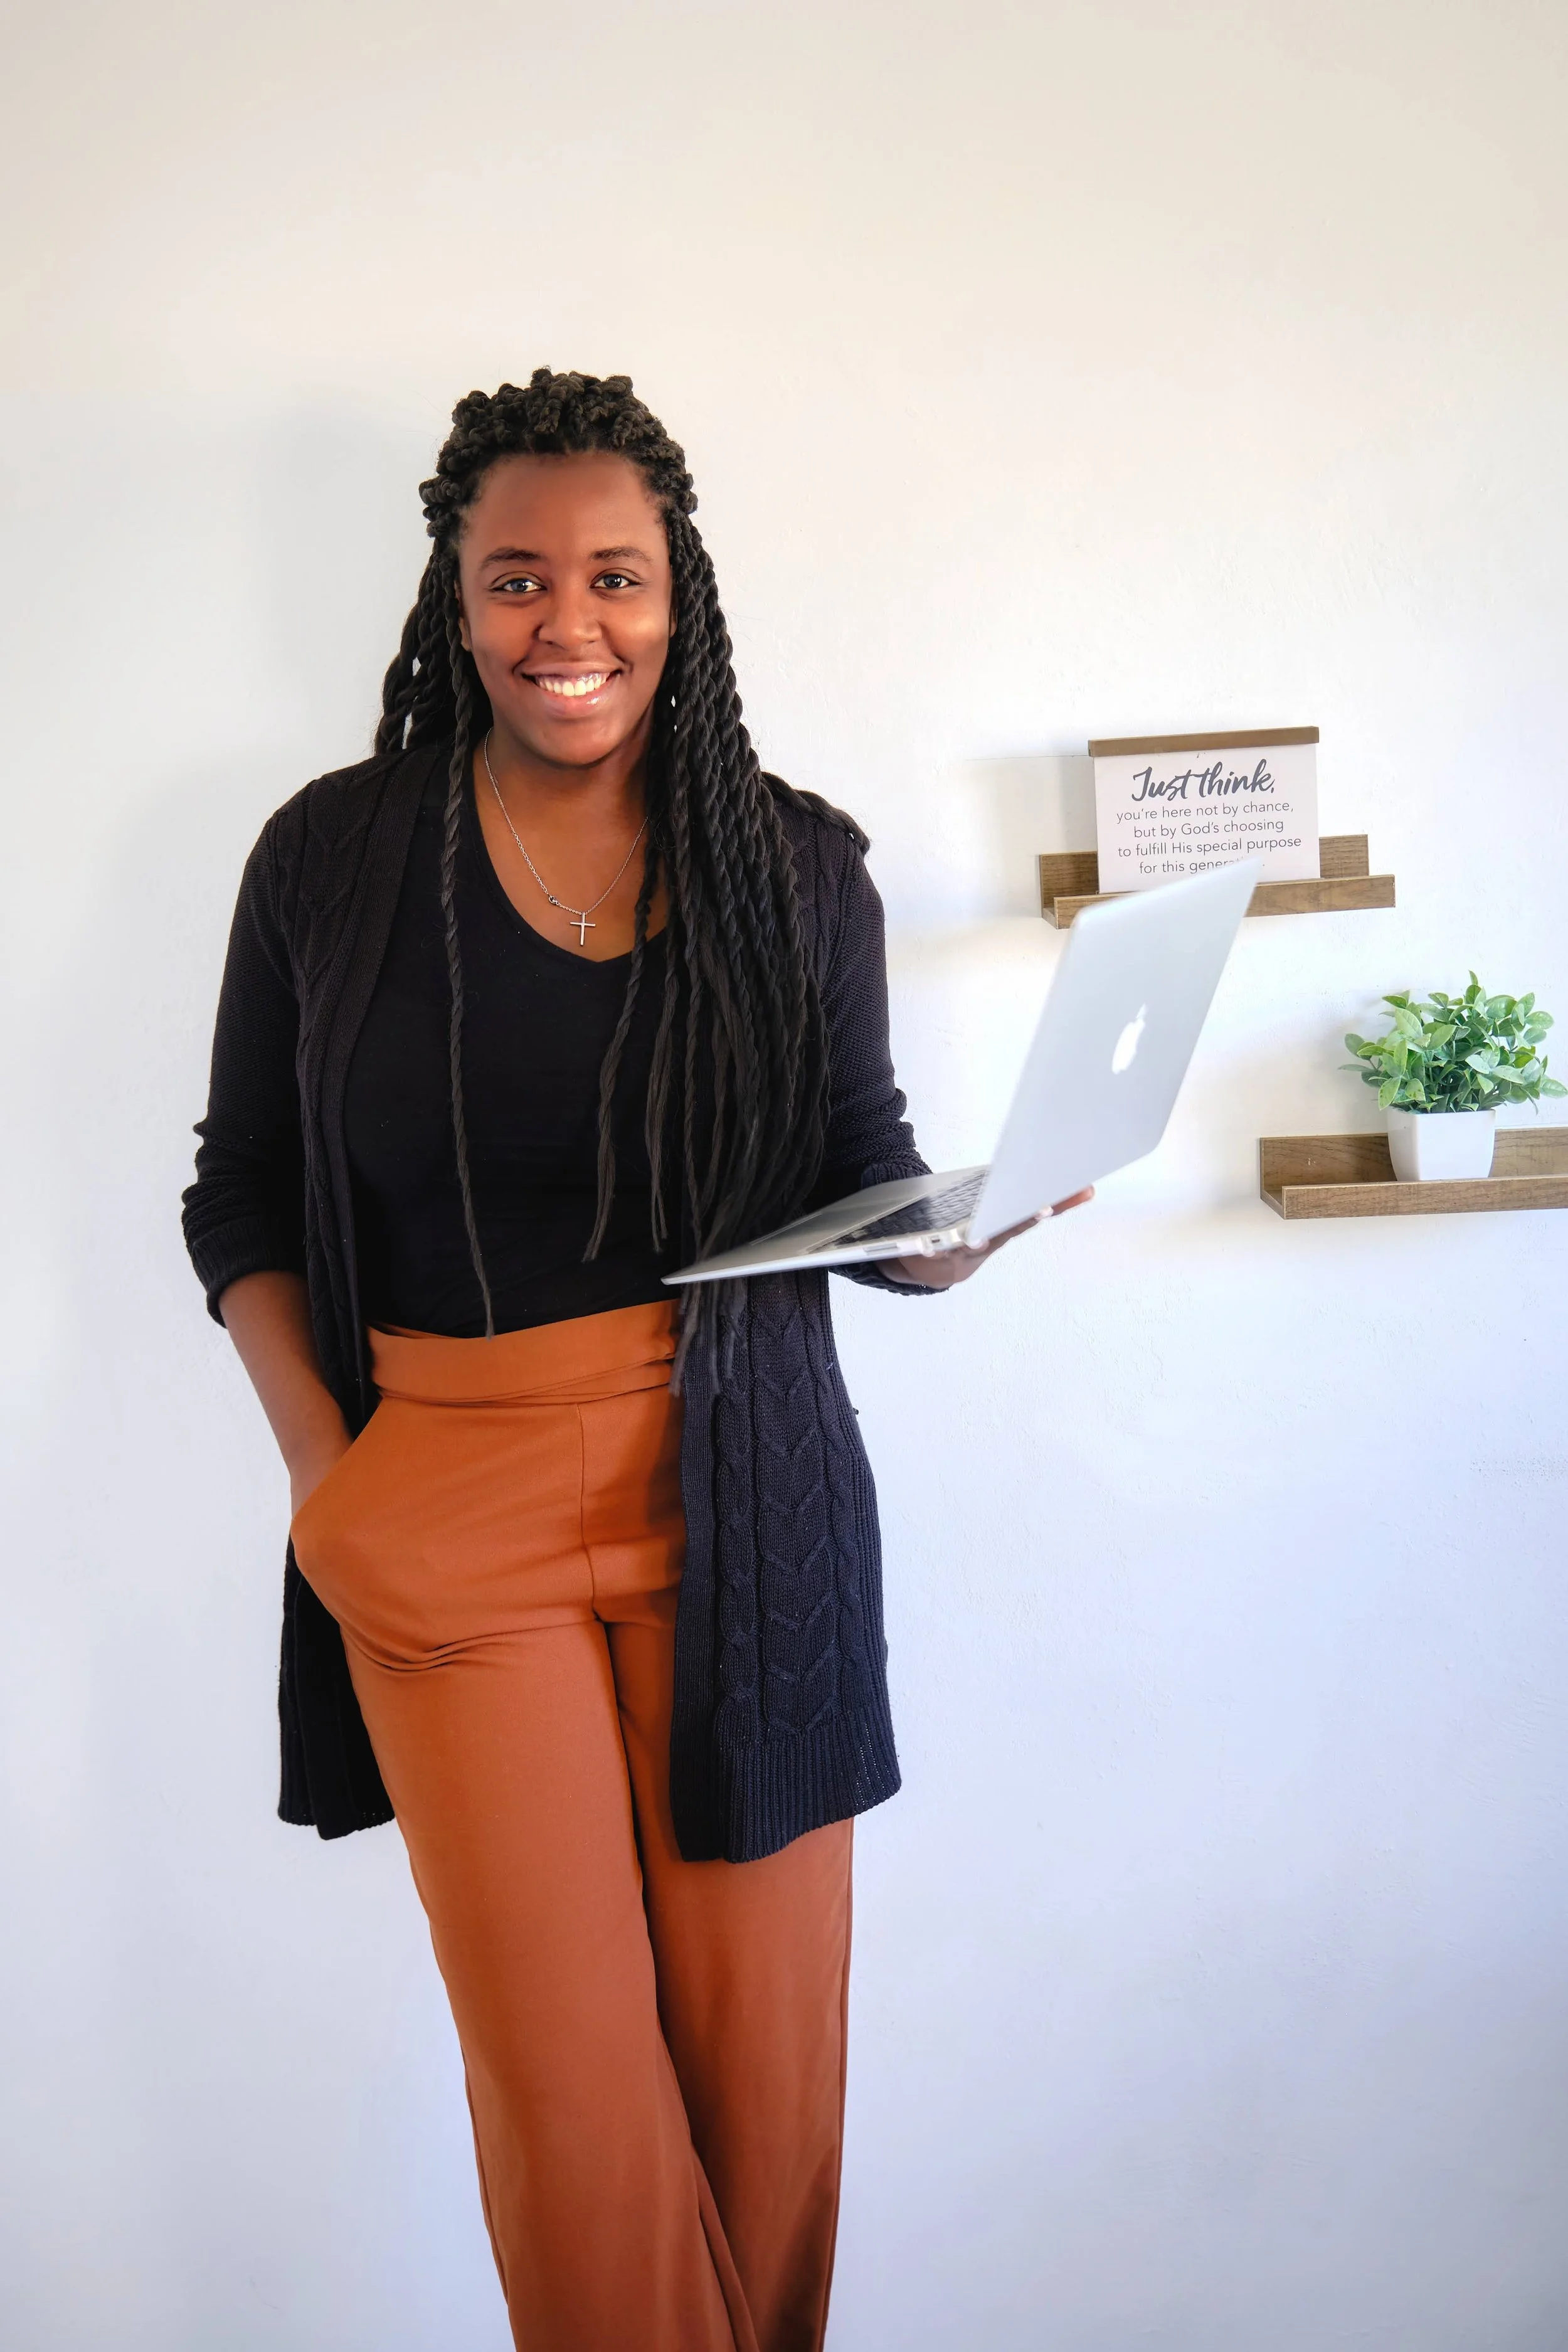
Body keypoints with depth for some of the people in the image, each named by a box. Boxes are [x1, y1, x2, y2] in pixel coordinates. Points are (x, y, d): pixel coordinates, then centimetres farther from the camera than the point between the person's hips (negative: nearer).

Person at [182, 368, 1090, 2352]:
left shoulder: (796, 867, 4)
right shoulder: (332, 854, 2)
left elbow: (873, 1197, 8)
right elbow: (240, 1190, 8)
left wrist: (980, 1217, -15)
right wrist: (321, 1458, -5)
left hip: (739, 1500, 1)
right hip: (442, 1509, 0)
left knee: (761, 2032, 9)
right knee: (559, 2058, 2)